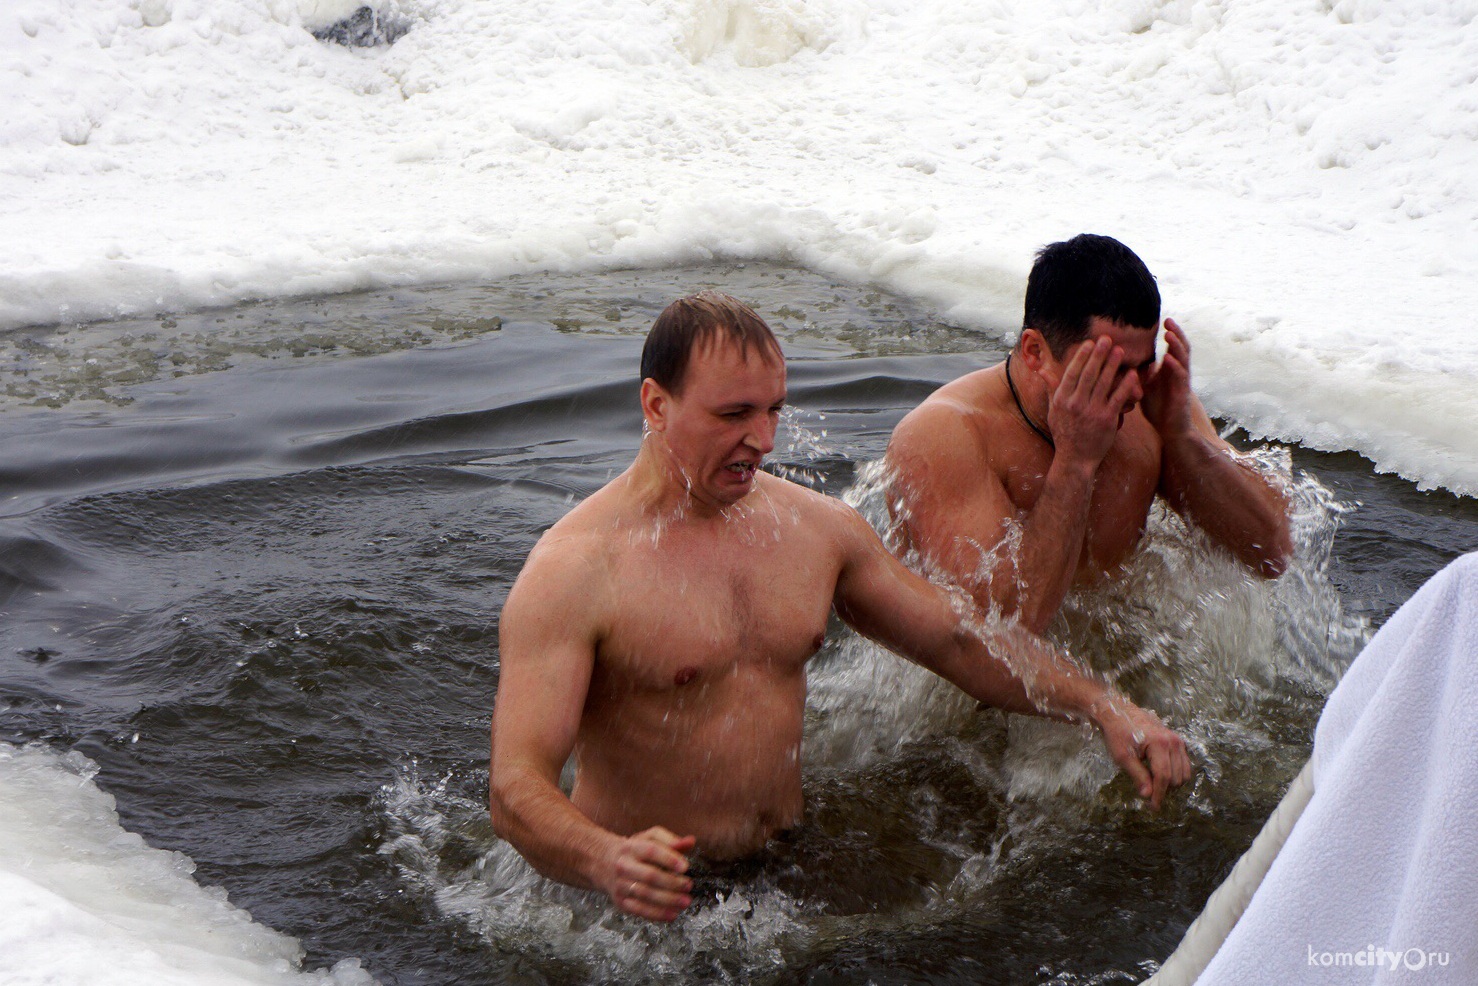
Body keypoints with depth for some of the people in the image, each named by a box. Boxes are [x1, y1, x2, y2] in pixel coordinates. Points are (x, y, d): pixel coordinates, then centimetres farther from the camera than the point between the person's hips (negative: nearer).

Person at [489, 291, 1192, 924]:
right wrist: (607, 861, -46)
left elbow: (958, 640, 14)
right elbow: (516, 788, -25)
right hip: (653, 903, -5)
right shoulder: (573, 572, -17)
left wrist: (1103, 706, 2)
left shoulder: (817, 526, 4)